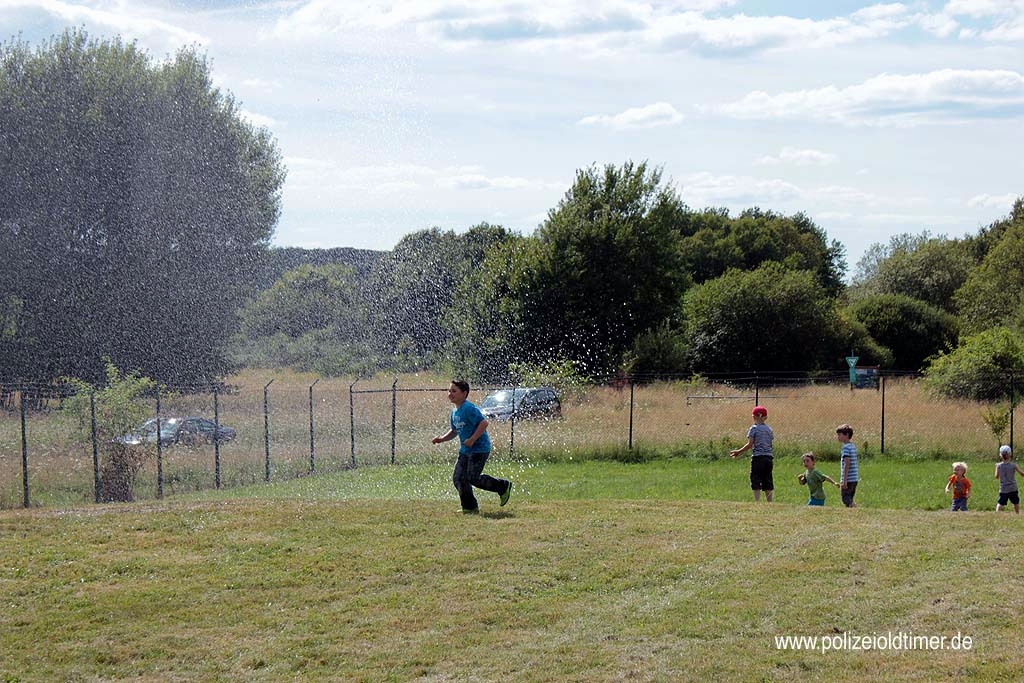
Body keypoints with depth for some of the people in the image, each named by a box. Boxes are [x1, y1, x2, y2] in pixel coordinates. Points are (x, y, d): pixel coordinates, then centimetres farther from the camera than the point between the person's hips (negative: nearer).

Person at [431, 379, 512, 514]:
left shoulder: (469, 409, -18)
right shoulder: (454, 412, 11)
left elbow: (484, 423, -26)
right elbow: (454, 431, 23)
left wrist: (472, 439, -26)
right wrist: (442, 439, 7)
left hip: (479, 448, -9)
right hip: (465, 450, 9)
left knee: (473, 478, -11)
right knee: (458, 478, 3)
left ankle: (503, 486, 9)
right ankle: (470, 508, 12)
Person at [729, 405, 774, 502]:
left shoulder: (754, 428, -5)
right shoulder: (769, 429, 11)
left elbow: (750, 444, -10)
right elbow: (770, 444, 11)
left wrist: (738, 451, -4)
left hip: (757, 457, -5)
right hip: (768, 457, 5)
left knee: (756, 481, -2)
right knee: (767, 481, 9)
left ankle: (758, 502, -9)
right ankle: (769, 502, 8)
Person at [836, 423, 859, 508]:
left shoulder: (846, 447, -13)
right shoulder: (853, 446, 15)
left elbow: (847, 464, -19)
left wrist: (844, 480, -20)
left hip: (848, 479, -9)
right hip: (854, 479, 9)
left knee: (846, 499, -6)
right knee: (849, 500, 14)